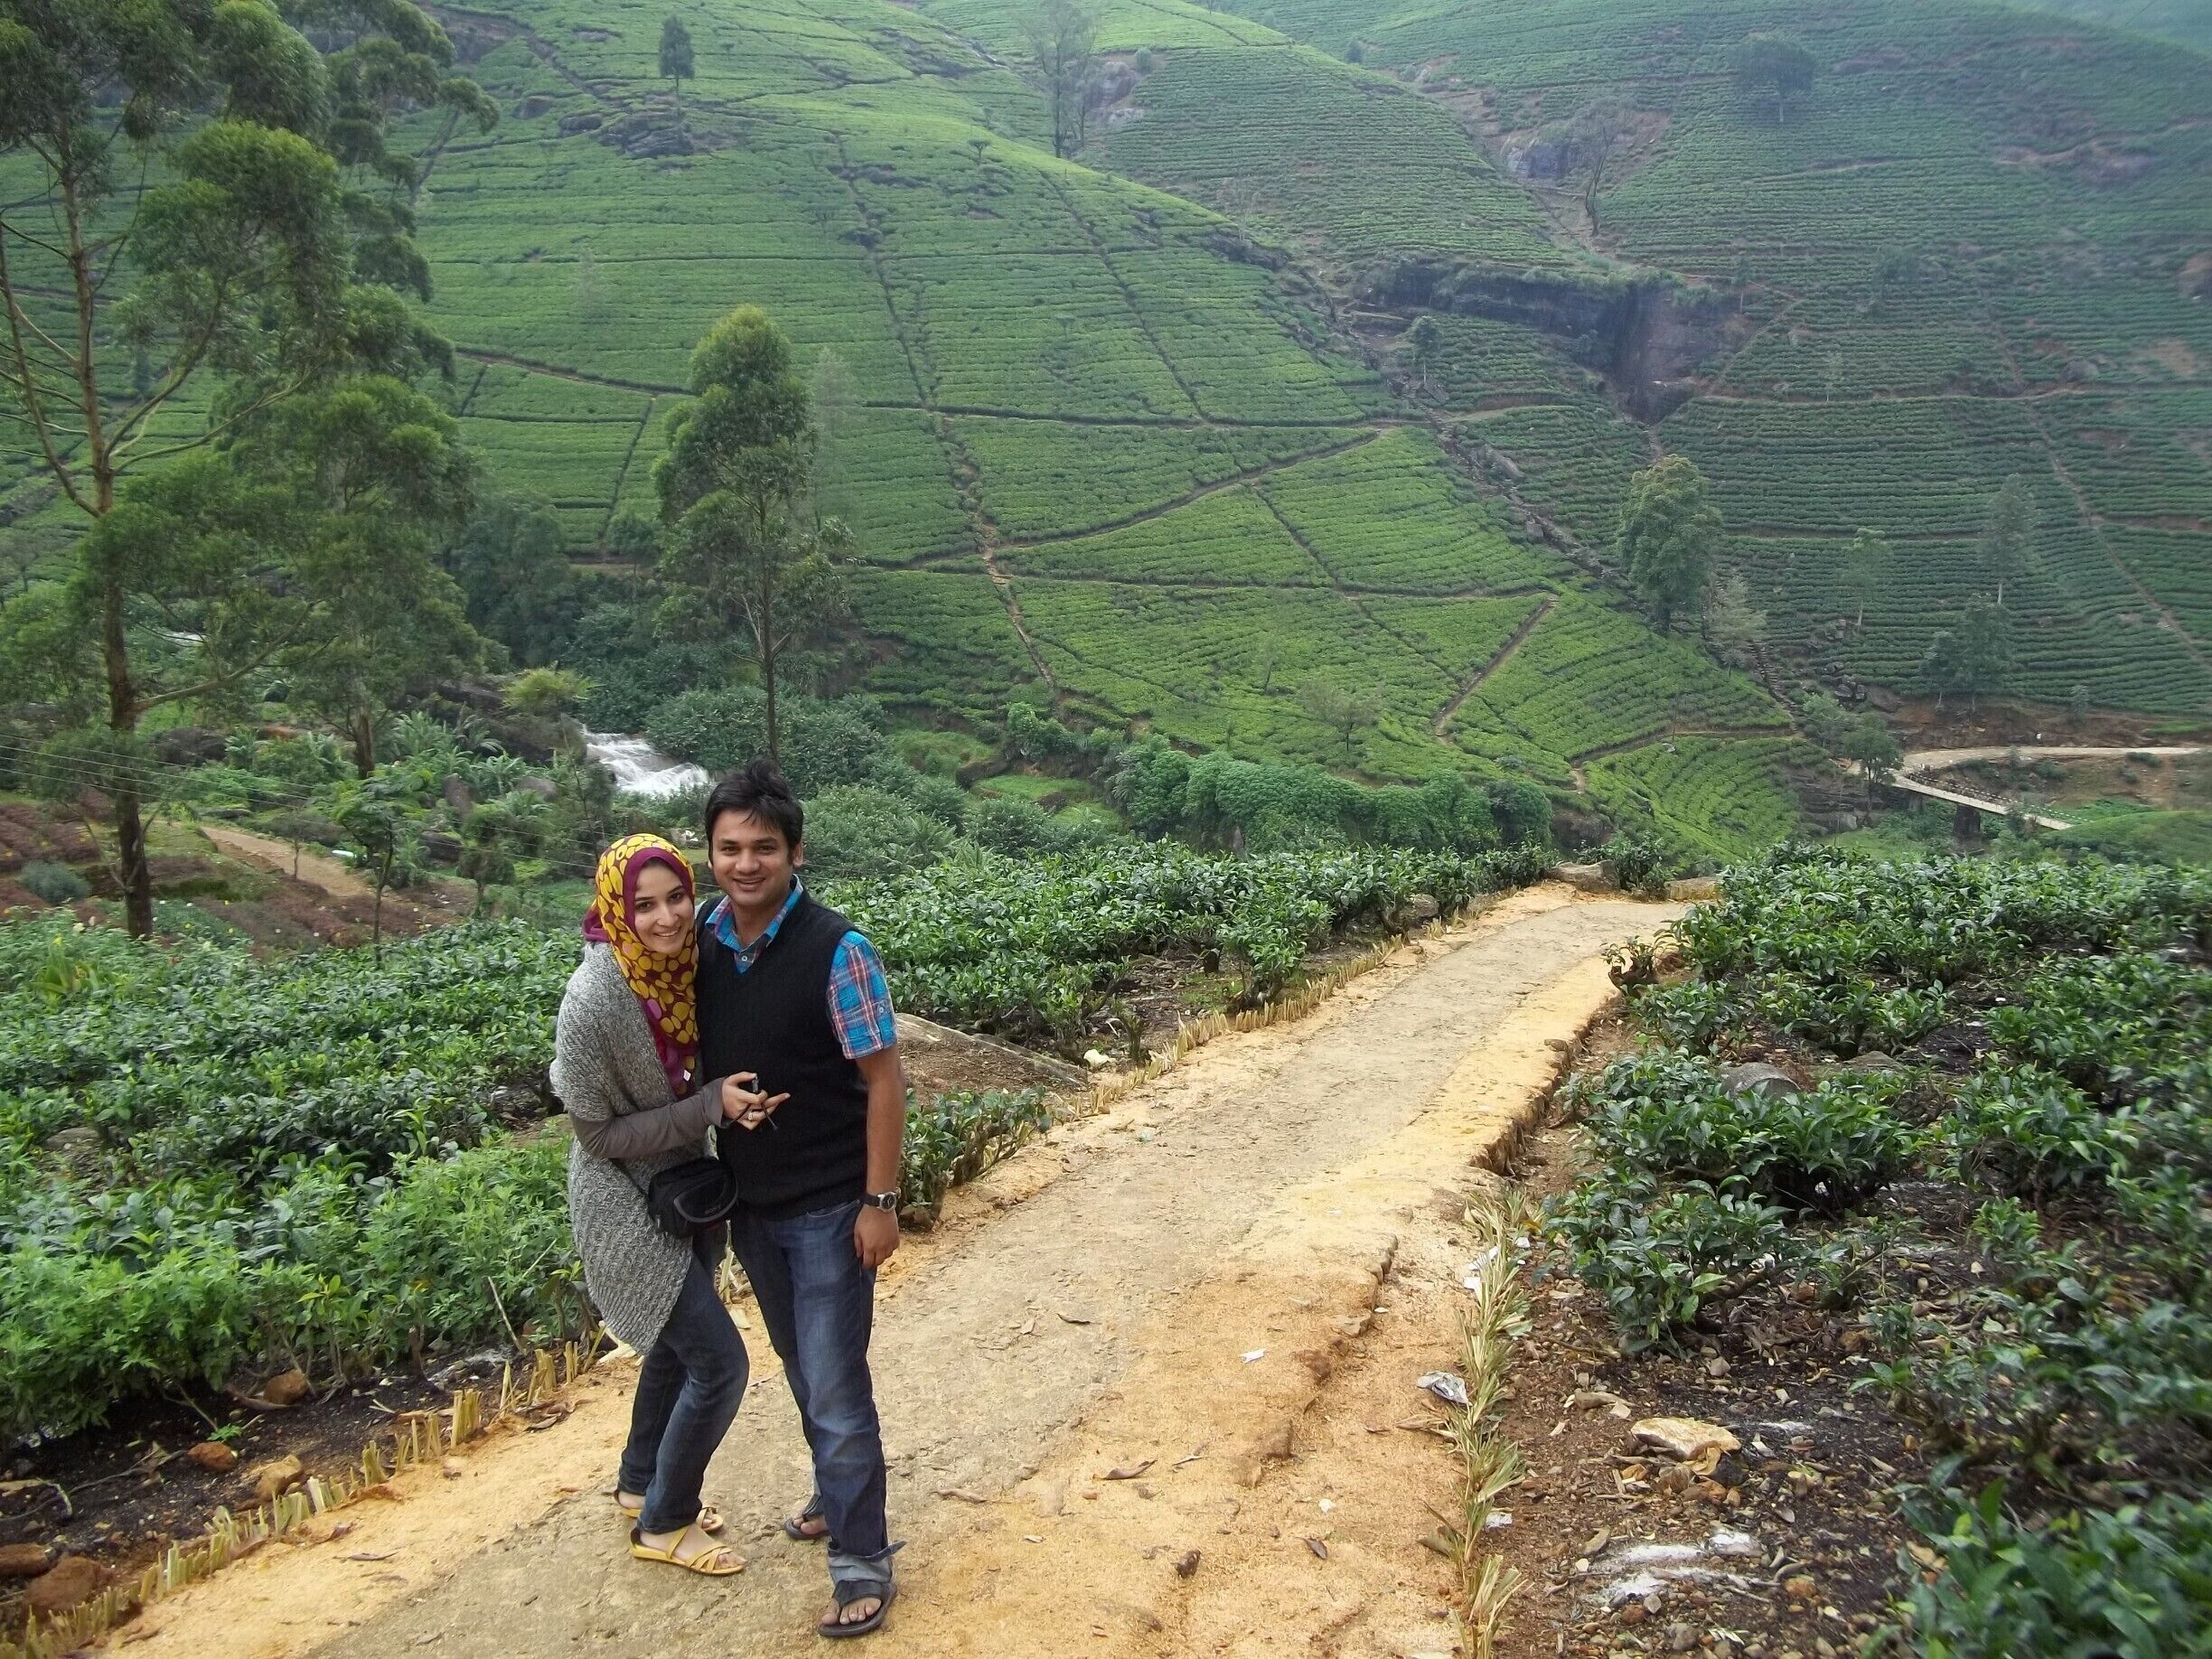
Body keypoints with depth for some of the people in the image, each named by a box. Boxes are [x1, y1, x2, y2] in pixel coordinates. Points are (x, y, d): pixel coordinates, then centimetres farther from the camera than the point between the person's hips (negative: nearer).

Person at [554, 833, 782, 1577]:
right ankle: (663, 1525, 21)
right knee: (719, 1361, -2)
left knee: (678, 1343, 24)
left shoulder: (683, 961, -11)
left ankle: (642, 1482, 48)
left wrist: (740, 1093, -10)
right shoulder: (593, 1001, -30)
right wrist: (711, 1105, -27)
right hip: (628, 1206, -7)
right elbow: (598, 1133, -21)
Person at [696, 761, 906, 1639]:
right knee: (800, 1367, 22)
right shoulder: (701, 940, -4)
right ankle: (837, 1493, 44)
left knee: (836, 1385, -1)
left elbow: (883, 1078, -16)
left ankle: (862, 1562, 14)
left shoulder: (835, 950, -20)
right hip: (748, 1203, 6)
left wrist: (880, 1201, -16)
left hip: (828, 1208, -6)